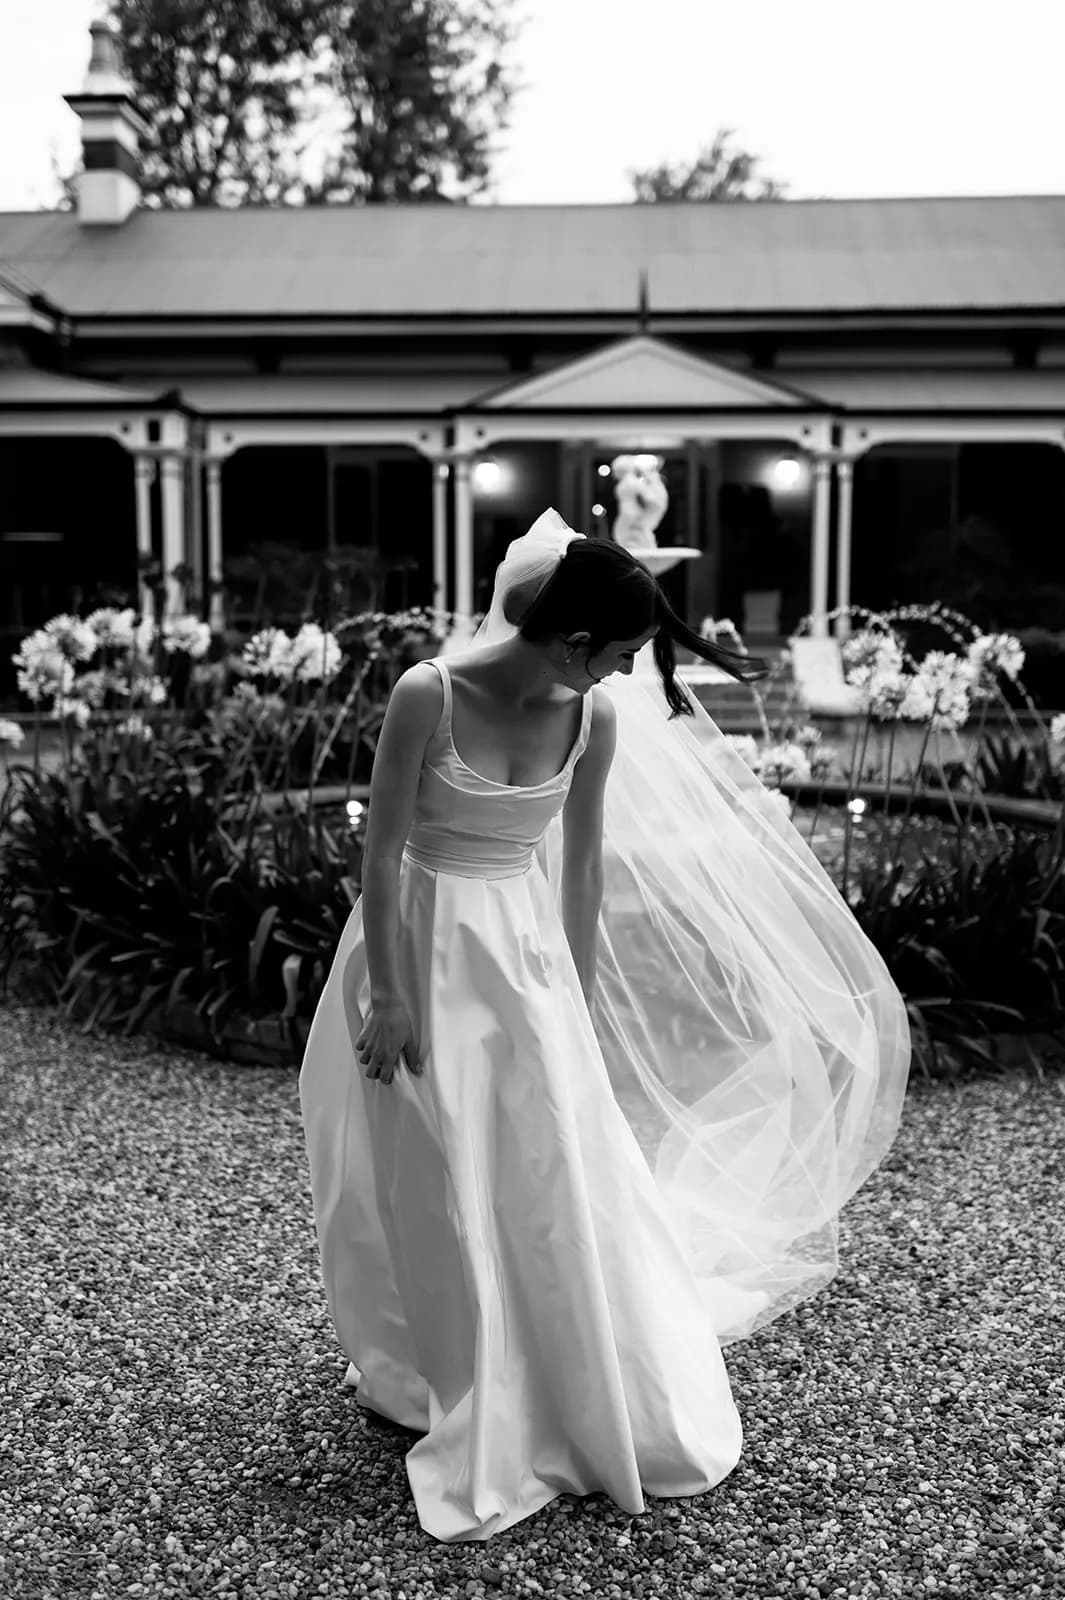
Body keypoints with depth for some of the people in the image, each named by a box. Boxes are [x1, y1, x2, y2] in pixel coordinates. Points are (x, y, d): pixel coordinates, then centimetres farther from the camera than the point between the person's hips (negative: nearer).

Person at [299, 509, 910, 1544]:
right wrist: (388, 996, -13)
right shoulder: (428, 696, -21)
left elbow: (583, 865, 2)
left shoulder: (595, 720, -8)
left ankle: (593, 1403, 29)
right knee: (426, 1188, 10)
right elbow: (382, 851, -15)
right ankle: (429, 1379, 34)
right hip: (424, 942, -3)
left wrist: (579, 992, 7)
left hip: (524, 949, 3)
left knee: (553, 1179, 8)